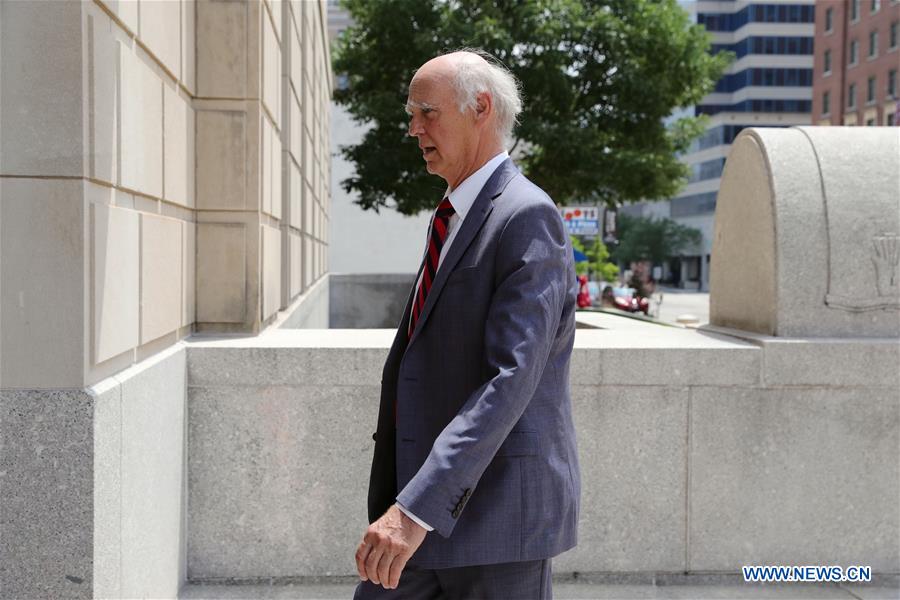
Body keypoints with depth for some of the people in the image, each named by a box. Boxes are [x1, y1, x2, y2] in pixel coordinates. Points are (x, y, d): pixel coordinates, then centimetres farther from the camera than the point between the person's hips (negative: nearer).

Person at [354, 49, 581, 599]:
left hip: (498, 508, -8)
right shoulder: (455, 218, 15)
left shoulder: (527, 216, -15)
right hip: (433, 498, 8)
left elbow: (511, 378, -25)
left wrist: (417, 508, -31)